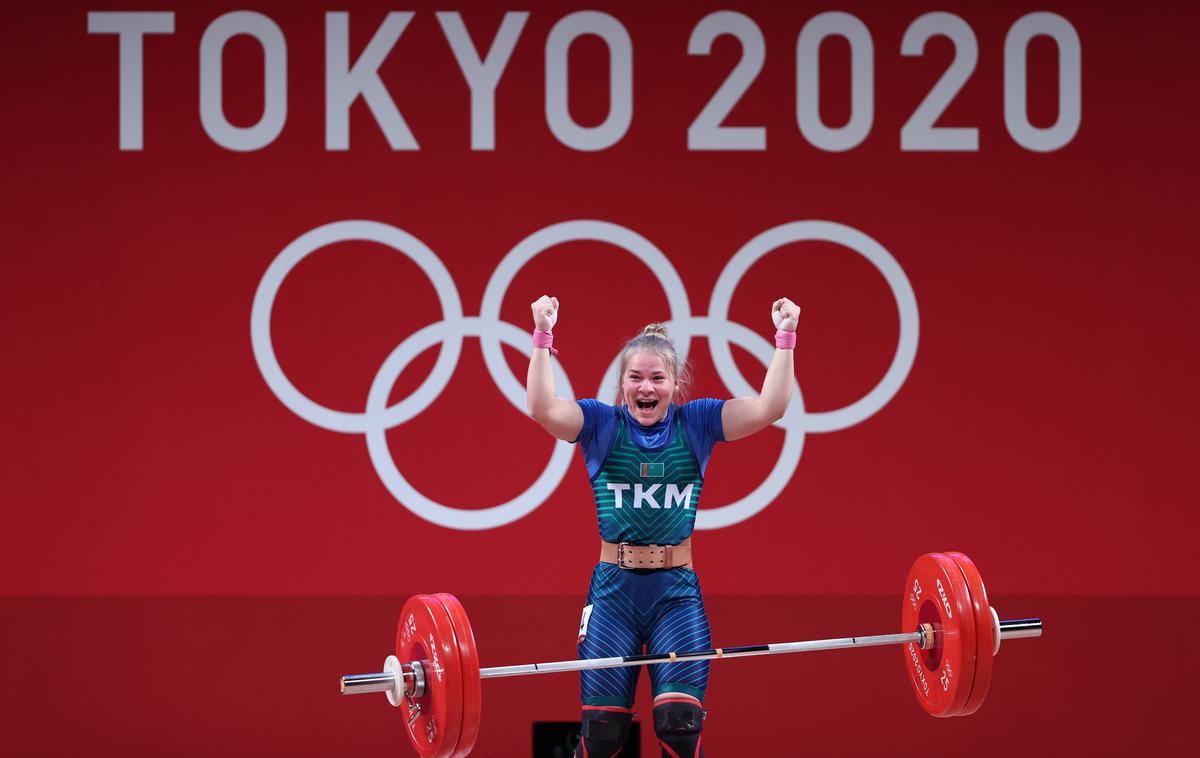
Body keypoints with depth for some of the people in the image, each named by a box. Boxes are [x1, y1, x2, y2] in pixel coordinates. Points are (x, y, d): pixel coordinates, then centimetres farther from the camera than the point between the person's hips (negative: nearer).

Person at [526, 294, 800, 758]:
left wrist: (785, 339, -13)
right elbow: (543, 409, -18)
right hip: (614, 588, 0)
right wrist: (542, 338, -26)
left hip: (678, 590, 1)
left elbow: (768, 407, -7)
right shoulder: (601, 424, 0)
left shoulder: (696, 423, 3)